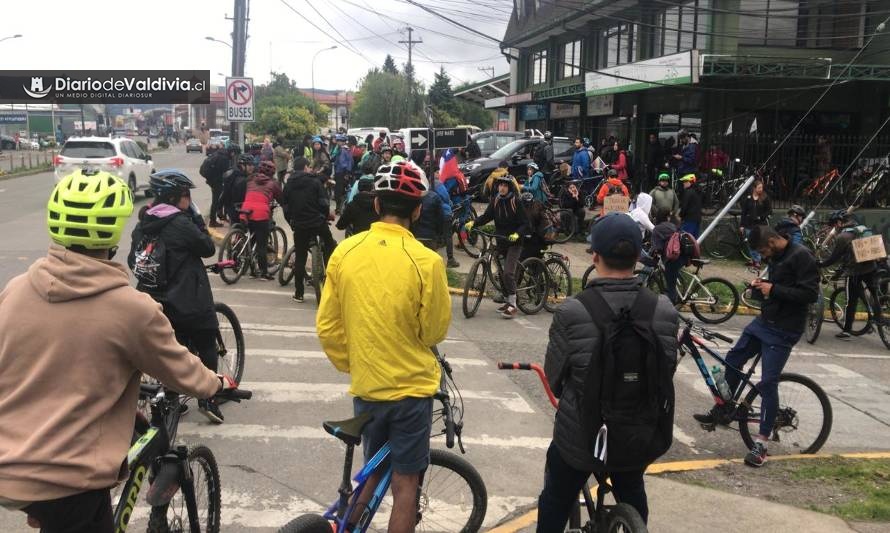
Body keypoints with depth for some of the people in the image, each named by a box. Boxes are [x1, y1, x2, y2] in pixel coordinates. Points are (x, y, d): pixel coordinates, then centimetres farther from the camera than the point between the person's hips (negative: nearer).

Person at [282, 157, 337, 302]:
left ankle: (298, 293, 8)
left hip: (299, 225, 3)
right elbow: (324, 203, -7)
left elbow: (286, 208, 6)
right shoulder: (314, 181, -4)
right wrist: (325, 217, 9)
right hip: (318, 222, -3)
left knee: (300, 257, 8)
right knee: (330, 246, 22)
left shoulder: (288, 185, 6)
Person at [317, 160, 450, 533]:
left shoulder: (344, 252, -7)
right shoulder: (425, 261, -18)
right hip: (411, 386, -4)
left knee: (373, 472, 23)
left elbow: (327, 327, -1)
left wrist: (351, 365, 13)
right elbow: (434, 331, -6)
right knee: (405, 482, 10)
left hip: (364, 385, 4)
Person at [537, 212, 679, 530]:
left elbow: (553, 376, -9)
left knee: (556, 503, 22)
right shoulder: (664, 312, -13)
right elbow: (667, 373, 0)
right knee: (632, 494, 31)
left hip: (579, 435, -3)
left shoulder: (572, 312, -21)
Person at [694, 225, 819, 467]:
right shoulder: (776, 257, 9)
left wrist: (773, 290, -23)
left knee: (768, 383, -9)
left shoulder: (801, 257, -17)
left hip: (784, 331, -9)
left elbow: (810, 293, -23)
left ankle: (761, 443, 0)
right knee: (733, 360, 15)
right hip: (764, 321, 9)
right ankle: (722, 411, 34)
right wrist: (762, 284, 2)